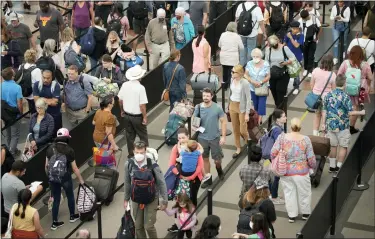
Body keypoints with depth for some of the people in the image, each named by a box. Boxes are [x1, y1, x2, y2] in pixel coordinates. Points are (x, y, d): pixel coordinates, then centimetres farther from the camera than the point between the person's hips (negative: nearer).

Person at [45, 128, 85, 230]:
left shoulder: (50, 148, -3)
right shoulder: (69, 150, -13)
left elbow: (46, 165, 3)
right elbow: (74, 168, -9)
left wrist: (49, 176, 19)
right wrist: (81, 180, 1)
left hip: (52, 178, 3)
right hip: (65, 178, -3)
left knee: (56, 199, 15)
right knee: (70, 196, 21)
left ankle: (54, 223, 18)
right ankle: (72, 216, 40)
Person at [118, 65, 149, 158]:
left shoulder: (124, 85, -8)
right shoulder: (140, 88, -24)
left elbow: (120, 100, 3)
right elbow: (142, 105, -22)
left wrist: (122, 111, 19)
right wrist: (145, 117, -11)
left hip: (127, 115, 5)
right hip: (137, 116, -5)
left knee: (130, 135, 20)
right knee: (143, 136, 13)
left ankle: (131, 154, 30)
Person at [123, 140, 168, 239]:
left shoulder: (152, 164, -20)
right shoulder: (129, 164, -12)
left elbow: (161, 183, -12)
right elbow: (127, 183, 1)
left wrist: (164, 201, -9)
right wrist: (126, 199, 8)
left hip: (151, 200, -3)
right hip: (136, 200, 3)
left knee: (149, 226, -1)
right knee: (138, 226, 13)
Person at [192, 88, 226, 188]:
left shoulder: (217, 108, -13)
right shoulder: (198, 107, -7)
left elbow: (223, 121, -7)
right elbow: (193, 119, 5)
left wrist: (223, 136, -10)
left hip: (215, 138, -2)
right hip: (202, 138, 2)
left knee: (217, 159, 6)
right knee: (205, 158, 13)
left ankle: (219, 170, 40)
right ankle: (208, 178, 29)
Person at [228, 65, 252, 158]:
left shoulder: (245, 83, -22)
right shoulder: (232, 80, -3)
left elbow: (248, 99, -18)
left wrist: (247, 113, -17)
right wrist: (229, 106, 15)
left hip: (242, 107, -6)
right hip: (232, 106, 6)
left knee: (242, 130, 1)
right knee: (235, 129, 13)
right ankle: (238, 148, 27)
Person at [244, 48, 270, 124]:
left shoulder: (265, 64, -10)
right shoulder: (249, 64, -4)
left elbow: (268, 76, -7)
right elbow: (246, 75, -4)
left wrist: (261, 82, -21)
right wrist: (252, 82, -20)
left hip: (263, 88, -3)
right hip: (252, 88, 3)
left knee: (261, 104, -8)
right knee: (255, 104, 14)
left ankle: (259, 120, -5)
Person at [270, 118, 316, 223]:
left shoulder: (282, 137, -10)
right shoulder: (305, 139, -12)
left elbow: (273, 152, -12)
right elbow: (311, 158, -10)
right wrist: (312, 166, 11)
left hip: (286, 171, 1)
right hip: (301, 171, -1)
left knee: (289, 192, 16)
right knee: (304, 192, 19)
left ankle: (291, 215, 25)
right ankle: (305, 213, 34)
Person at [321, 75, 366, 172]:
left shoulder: (328, 95, 1)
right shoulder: (345, 97, -16)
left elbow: (324, 111, 4)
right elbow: (350, 112, -15)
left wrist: (323, 123, 10)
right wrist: (361, 113, 0)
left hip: (330, 125, 5)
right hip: (342, 126, -5)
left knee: (333, 146, 15)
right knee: (343, 147, 7)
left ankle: (332, 166, 21)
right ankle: (339, 167, 7)